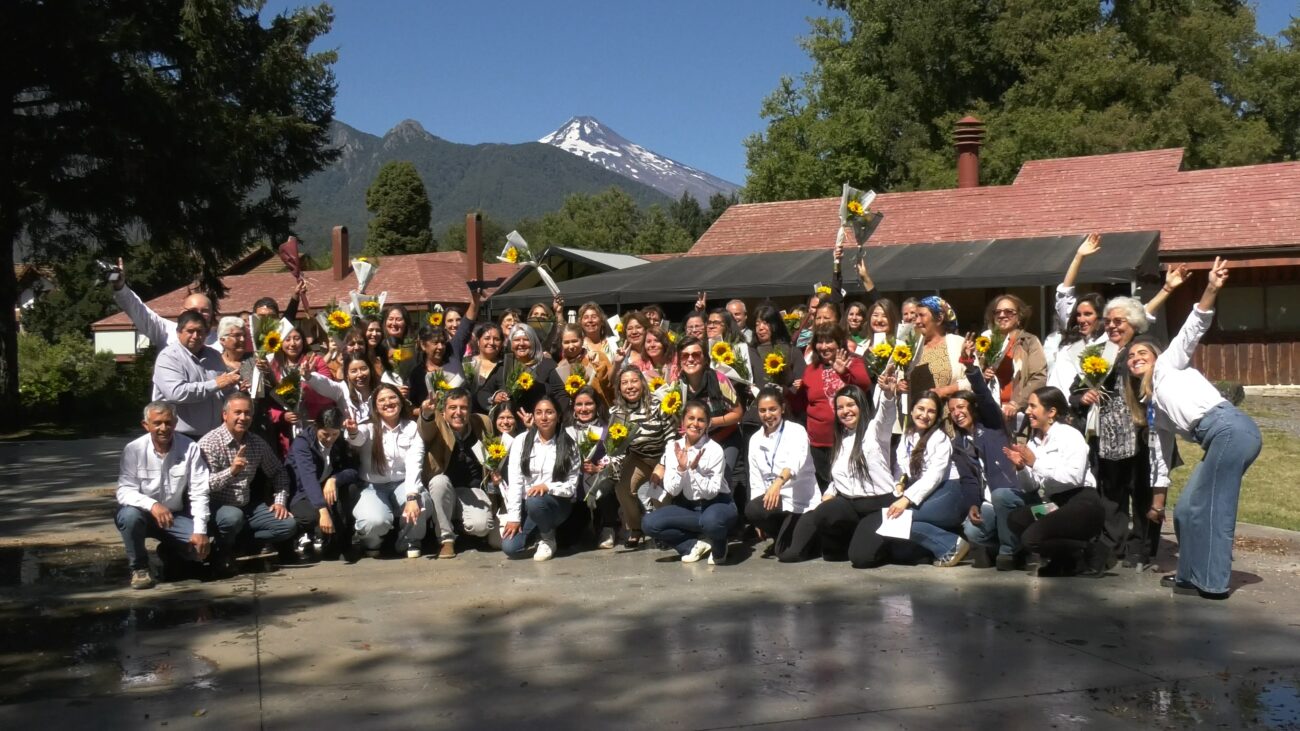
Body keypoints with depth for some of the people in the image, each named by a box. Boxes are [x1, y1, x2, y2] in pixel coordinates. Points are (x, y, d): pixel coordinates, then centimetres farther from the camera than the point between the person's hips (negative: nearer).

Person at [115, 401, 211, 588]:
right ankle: (139, 568, -8)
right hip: (144, 513, -1)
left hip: (176, 516, 1)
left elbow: (199, 492, -12)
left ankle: (169, 553, 18)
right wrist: (152, 505, -39)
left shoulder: (190, 448, -11)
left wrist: (200, 530, -21)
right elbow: (124, 491, -19)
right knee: (130, 515, -35)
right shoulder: (134, 449, -13)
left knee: (200, 547, -20)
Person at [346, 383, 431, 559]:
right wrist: (353, 432, -54)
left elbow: (414, 464, -12)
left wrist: (412, 496, -28)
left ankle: (409, 541, 2)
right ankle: (370, 541, 7)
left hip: (402, 484, 2)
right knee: (376, 520, -33)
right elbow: (358, 439, -27)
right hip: (373, 487, -2)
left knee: (422, 504, -31)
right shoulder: (369, 428, -2)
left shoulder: (412, 428, 2)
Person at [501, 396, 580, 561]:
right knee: (510, 547, -19)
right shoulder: (521, 441, 0)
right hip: (526, 504, 2)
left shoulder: (568, 445, -1)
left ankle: (548, 539, -5)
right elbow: (514, 481, -6)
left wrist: (547, 487, -24)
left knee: (534, 502, -37)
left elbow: (572, 485, -5)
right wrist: (514, 517, -13)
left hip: (557, 503, -2)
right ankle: (538, 530, 15)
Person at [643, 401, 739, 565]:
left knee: (711, 520, -40)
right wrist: (681, 468, -23)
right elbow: (672, 491, -7)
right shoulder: (673, 448, -3)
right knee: (649, 523, -19)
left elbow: (712, 492, -17)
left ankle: (719, 548, -4)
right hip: (687, 506, 4)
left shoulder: (714, 449, -14)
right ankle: (697, 544, -6)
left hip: (717, 504, -4)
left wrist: (695, 469, -29)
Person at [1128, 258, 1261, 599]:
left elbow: (1192, 330, -3)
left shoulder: (1169, 364, 13)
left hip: (1230, 428, -8)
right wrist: (1156, 499, 30)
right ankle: (1193, 576, 18)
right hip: (1221, 440, 8)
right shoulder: (1152, 407, 29)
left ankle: (1213, 583, -2)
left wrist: (1210, 291, -19)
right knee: (1187, 509, 9)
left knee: (1211, 508, -7)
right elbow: (1162, 454, 30)